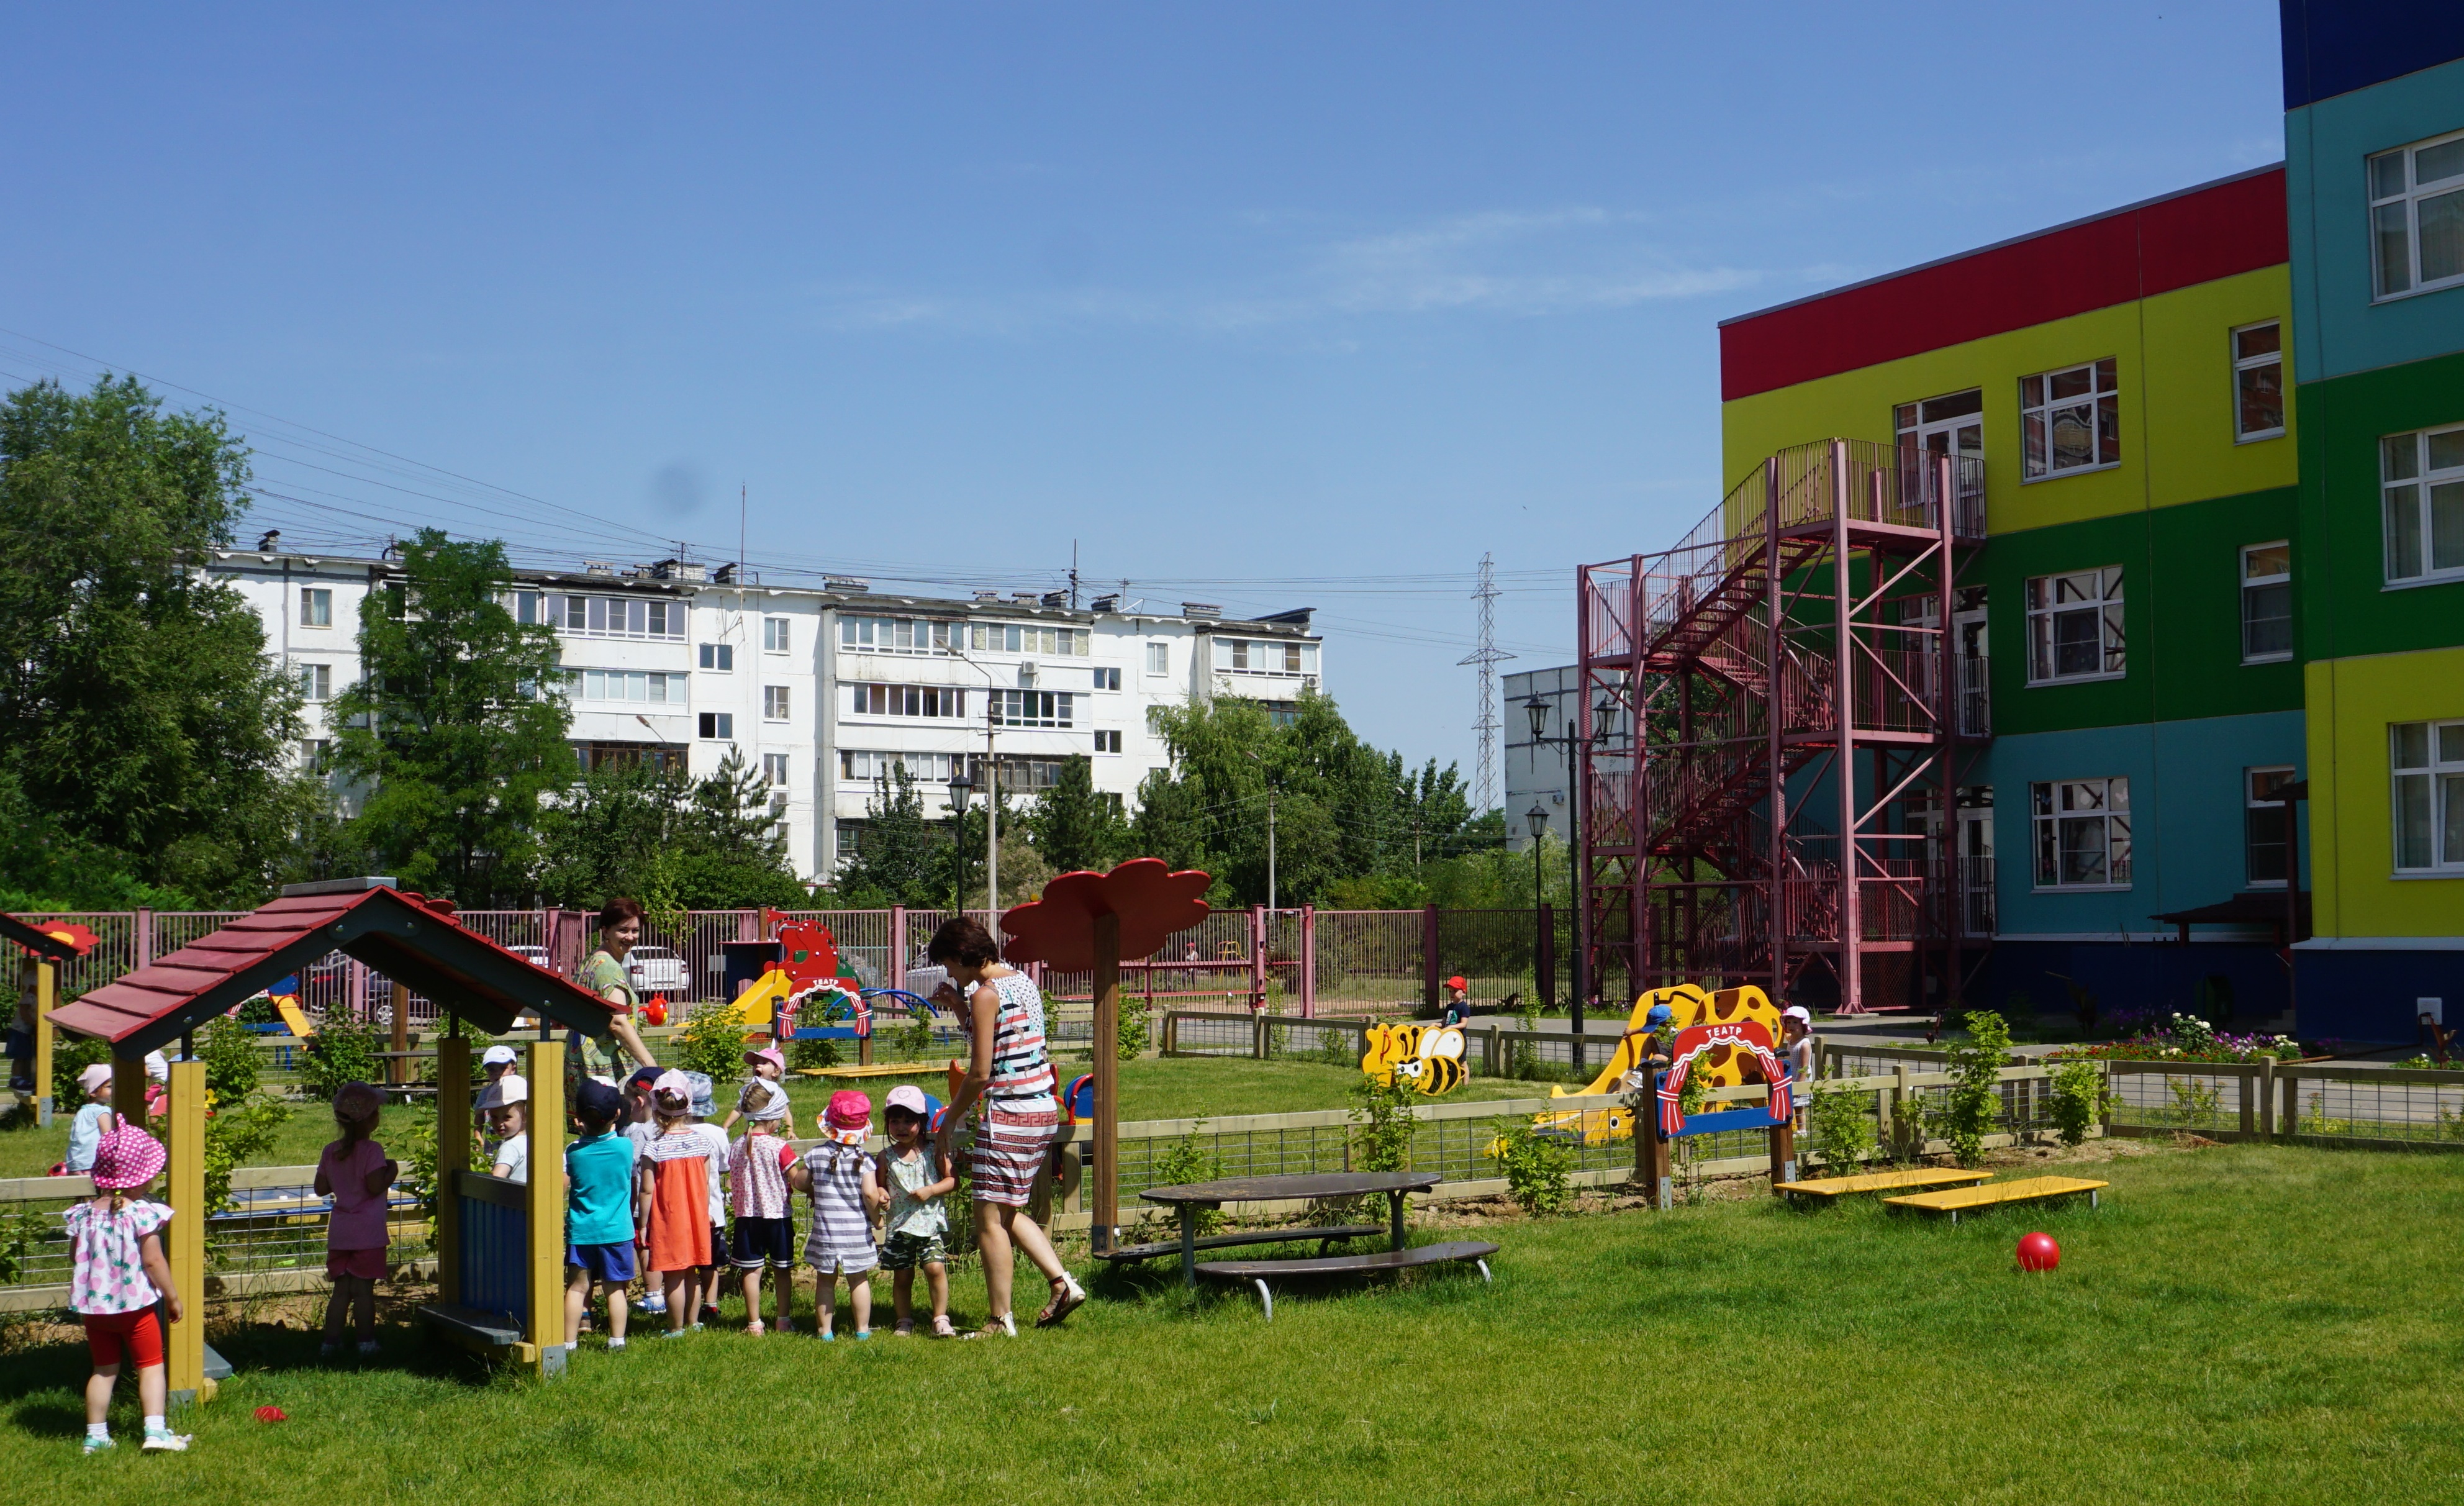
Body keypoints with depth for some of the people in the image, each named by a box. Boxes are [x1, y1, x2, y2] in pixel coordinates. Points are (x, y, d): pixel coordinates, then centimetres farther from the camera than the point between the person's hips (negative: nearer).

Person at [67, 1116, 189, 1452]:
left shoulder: (83, 1214, -2)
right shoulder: (142, 1213, -17)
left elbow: (75, 1258, 7)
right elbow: (153, 1261, -16)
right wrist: (173, 1298, -5)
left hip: (93, 1306, 4)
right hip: (135, 1305, -4)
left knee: (104, 1369, 16)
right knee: (151, 1365, 7)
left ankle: (96, 1435, 19)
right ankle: (156, 1431, -2)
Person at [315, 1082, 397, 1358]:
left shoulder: (330, 1152, 6)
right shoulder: (372, 1150, -13)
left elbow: (321, 1189, 10)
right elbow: (376, 1186, -20)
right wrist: (392, 1171, -3)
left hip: (339, 1231, 5)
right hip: (367, 1231, -5)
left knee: (342, 1289, 11)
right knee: (364, 1289, 1)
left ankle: (331, 1340, 10)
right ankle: (366, 1341, 6)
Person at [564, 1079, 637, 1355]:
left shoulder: (573, 1151, -8)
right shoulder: (626, 1147, -7)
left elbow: (561, 1186, -4)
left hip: (581, 1231, 0)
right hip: (617, 1230, 0)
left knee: (578, 1287, 6)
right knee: (615, 1288, 8)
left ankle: (569, 1342, 7)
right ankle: (617, 1340, 10)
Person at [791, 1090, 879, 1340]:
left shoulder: (816, 1155, -4)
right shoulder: (863, 1160, -10)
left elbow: (799, 1182, 6)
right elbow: (870, 1193, -16)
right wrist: (875, 1216, 0)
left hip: (825, 1231, 1)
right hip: (857, 1232, -1)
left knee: (826, 1281, 11)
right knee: (859, 1280, 11)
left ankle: (825, 1330, 15)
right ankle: (862, 1329, 15)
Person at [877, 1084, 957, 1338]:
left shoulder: (934, 1151, -1)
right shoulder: (887, 1157, 4)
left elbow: (953, 1180, -2)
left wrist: (931, 1191, -17)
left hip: (930, 1223, -2)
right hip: (898, 1225, 2)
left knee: (935, 1267, -13)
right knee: (902, 1275, 7)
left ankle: (941, 1320, -1)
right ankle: (904, 1321, 24)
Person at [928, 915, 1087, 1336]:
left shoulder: (986, 994, -15)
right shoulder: (1022, 981, 13)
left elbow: (980, 1072, -16)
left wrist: (950, 1118, -3)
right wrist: (958, 1006, 15)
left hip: (1009, 1113, -10)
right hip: (1044, 1110, 10)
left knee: (990, 1220, -1)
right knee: (1008, 1213, 20)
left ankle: (1001, 1320, 2)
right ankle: (1063, 1283, 13)